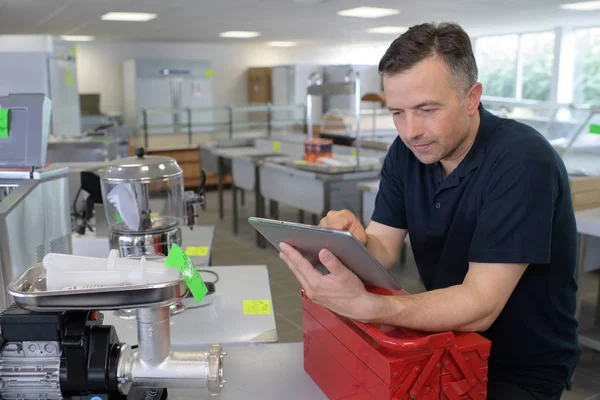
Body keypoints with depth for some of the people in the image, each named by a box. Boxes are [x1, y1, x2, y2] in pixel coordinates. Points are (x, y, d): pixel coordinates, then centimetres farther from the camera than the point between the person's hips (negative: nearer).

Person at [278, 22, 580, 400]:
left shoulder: (522, 161, -25)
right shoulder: (407, 152, -4)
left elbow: (479, 306, -29)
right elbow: (383, 251, -5)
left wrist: (361, 305, -43)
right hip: (448, 344, 6)